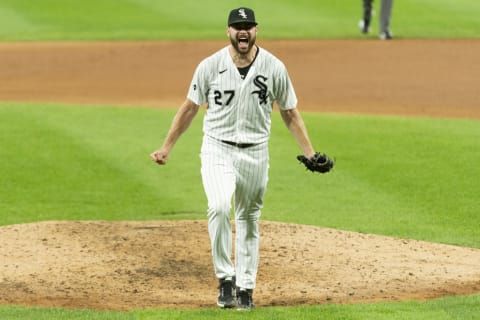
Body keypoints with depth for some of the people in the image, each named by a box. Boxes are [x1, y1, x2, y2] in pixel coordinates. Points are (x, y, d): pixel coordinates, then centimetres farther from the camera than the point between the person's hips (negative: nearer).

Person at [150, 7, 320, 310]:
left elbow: (290, 113, 5)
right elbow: (190, 108, 4)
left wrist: (310, 154, -1)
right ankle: (225, 277, -15)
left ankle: (245, 286, 20)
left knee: (248, 220, 10)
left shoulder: (274, 68, -4)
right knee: (219, 207, -25)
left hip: (255, 153, 2)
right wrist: (166, 148, 3)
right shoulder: (211, 66, -6)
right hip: (218, 149, -2)